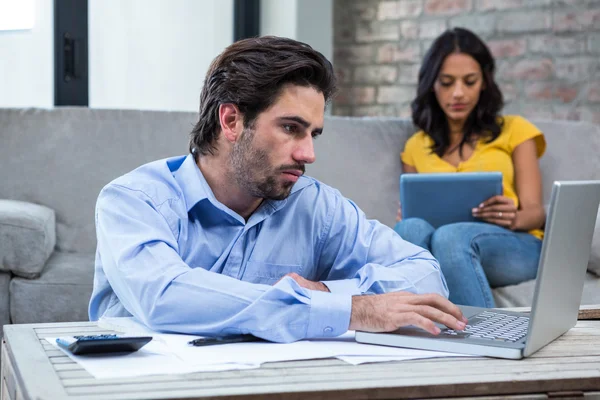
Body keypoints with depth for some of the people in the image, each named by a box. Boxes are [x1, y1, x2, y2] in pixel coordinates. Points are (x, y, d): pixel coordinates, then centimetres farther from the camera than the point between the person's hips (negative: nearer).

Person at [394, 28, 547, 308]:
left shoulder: (514, 130, 15)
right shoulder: (416, 147, 23)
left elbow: (535, 211, 7)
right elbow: (411, 210, 21)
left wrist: (514, 218, -17)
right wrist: (407, 215, -5)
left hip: (515, 246, -2)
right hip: (441, 245, 2)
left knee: (451, 237, -38)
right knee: (411, 228, -35)